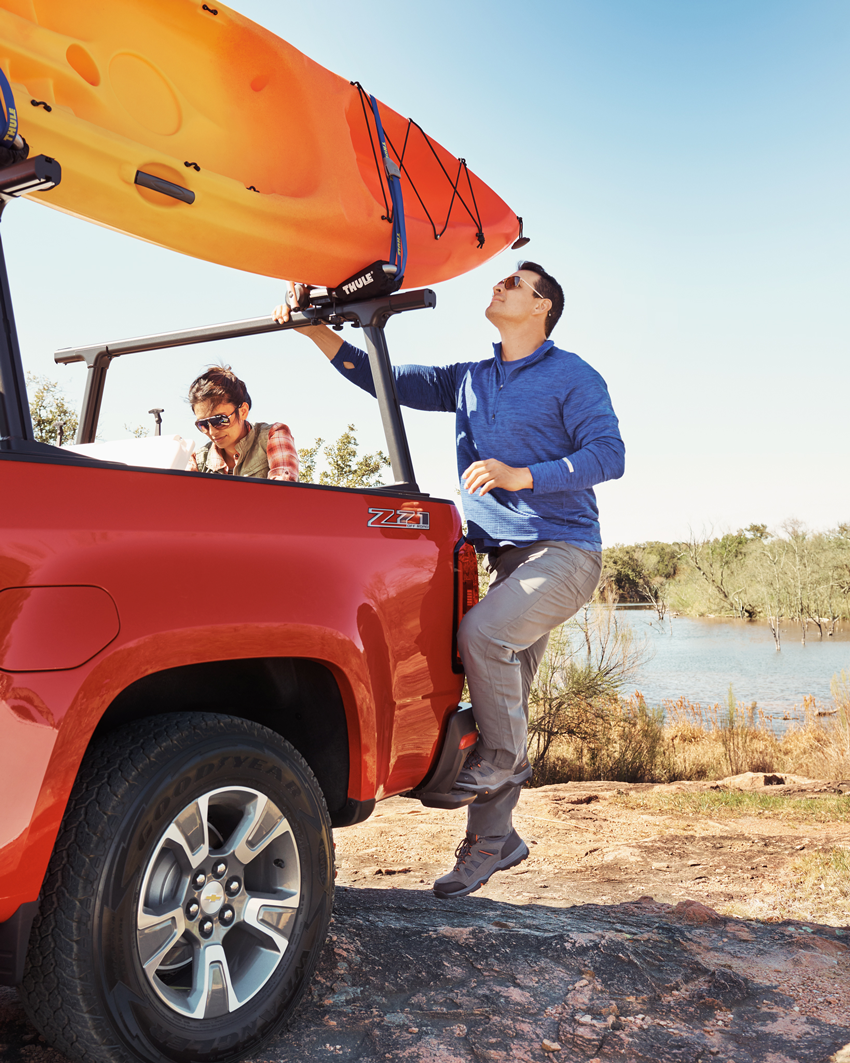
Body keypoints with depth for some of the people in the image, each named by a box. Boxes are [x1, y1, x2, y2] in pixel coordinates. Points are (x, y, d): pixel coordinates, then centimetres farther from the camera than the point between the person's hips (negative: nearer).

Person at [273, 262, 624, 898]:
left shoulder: (571, 377, -1)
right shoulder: (469, 382, 18)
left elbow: (609, 454, -10)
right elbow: (379, 377, 17)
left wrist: (519, 476, -18)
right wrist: (313, 328, 8)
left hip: (564, 551, -6)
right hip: (507, 557, 6)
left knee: (482, 632, -28)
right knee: (503, 692, 4)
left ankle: (505, 759, -5)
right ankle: (492, 840, 12)